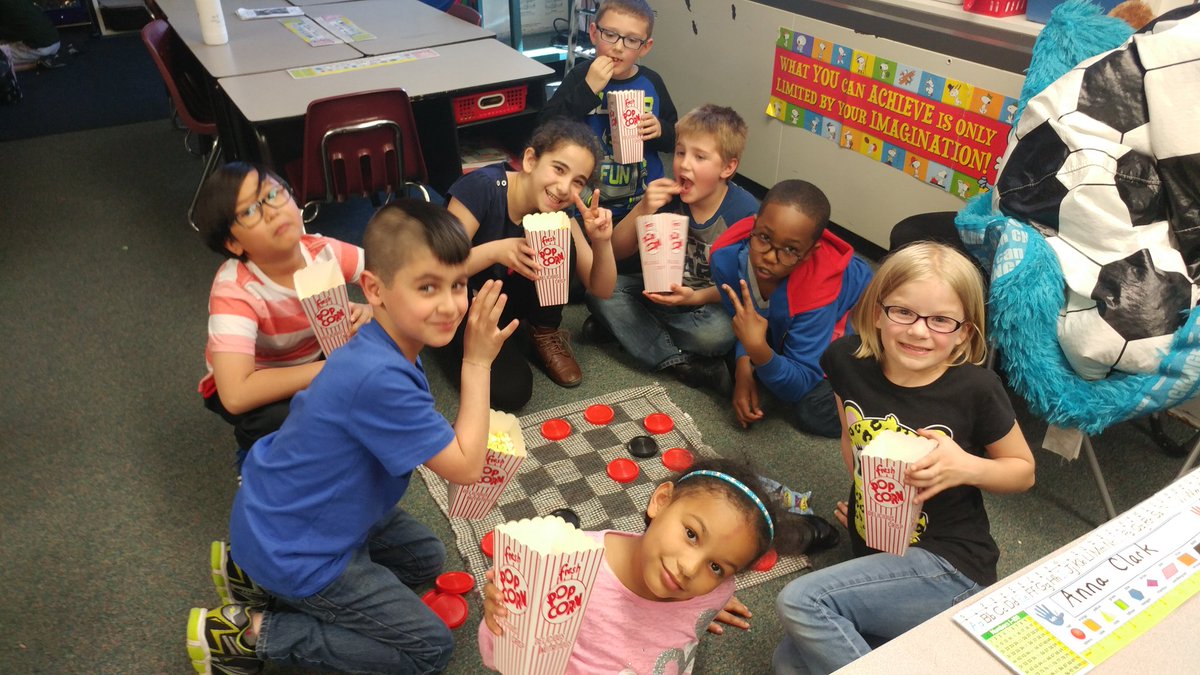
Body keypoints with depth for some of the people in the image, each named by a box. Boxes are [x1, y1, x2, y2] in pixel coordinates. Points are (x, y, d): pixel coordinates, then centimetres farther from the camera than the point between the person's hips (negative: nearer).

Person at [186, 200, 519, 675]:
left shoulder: (383, 350, -5)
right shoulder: (380, 379, -34)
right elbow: (465, 467, -25)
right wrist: (477, 363, -22)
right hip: (293, 551, -8)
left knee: (426, 559, 25)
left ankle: (257, 572, 18)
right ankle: (251, 632, 1)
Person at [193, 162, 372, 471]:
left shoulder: (322, 251, -23)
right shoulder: (235, 290, -33)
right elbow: (235, 395, -43)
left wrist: (371, 312, -38)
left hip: (317, 360, 4)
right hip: (257, 384, -4)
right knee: (279, 419, -37)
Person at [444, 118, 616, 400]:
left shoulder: (558, 215, -13)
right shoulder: (483, 187, -27)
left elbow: (602, 290, -10)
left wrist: (601, 241, -30)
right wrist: (496, 250, -43)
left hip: (511, 300, 4)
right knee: (511, 391, -25)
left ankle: (546, 332, 0)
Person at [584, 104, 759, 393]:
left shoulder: (745, 211, -18)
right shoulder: (667, 195, -10)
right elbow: (617, 252, -8)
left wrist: (695, 297, -29)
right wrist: (643, 208, -24)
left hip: (709, 302, -4)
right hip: (661, 292, 4)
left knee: (719, 332, -36)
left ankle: (624, 327, -15)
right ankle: (679, 362, -21)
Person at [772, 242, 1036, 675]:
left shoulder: (976, 390, -16)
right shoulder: (848, 361, -6)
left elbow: (1023, 471, -1)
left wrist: (968, 467, -19)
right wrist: (861, 493, 9)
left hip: (950, 564, -6)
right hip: (874, 556, 6)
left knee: (800, 603, -23)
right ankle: (917, 631, 8)